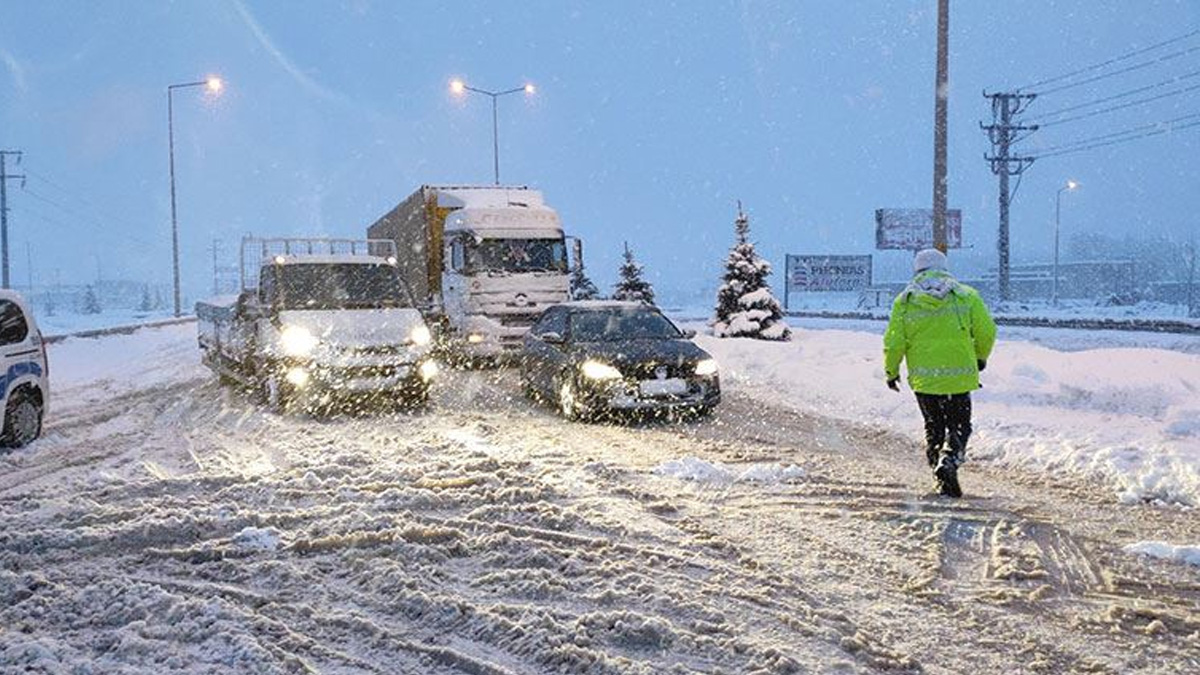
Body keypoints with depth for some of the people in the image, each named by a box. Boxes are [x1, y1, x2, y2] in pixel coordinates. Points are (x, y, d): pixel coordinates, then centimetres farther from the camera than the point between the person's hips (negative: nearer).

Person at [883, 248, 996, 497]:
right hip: (959, 376, -1)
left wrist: (891, 371, 13)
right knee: (959, 427, 11)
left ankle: (944, 483, 11)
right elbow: (986, 332, 2)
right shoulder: (967, 296, 0)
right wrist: (981, 357, 20)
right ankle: (949, 461, -18)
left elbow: (894, 342, -2)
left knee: (934, 428, 16)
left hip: (923, 378, 1)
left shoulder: (904, 301, 1)